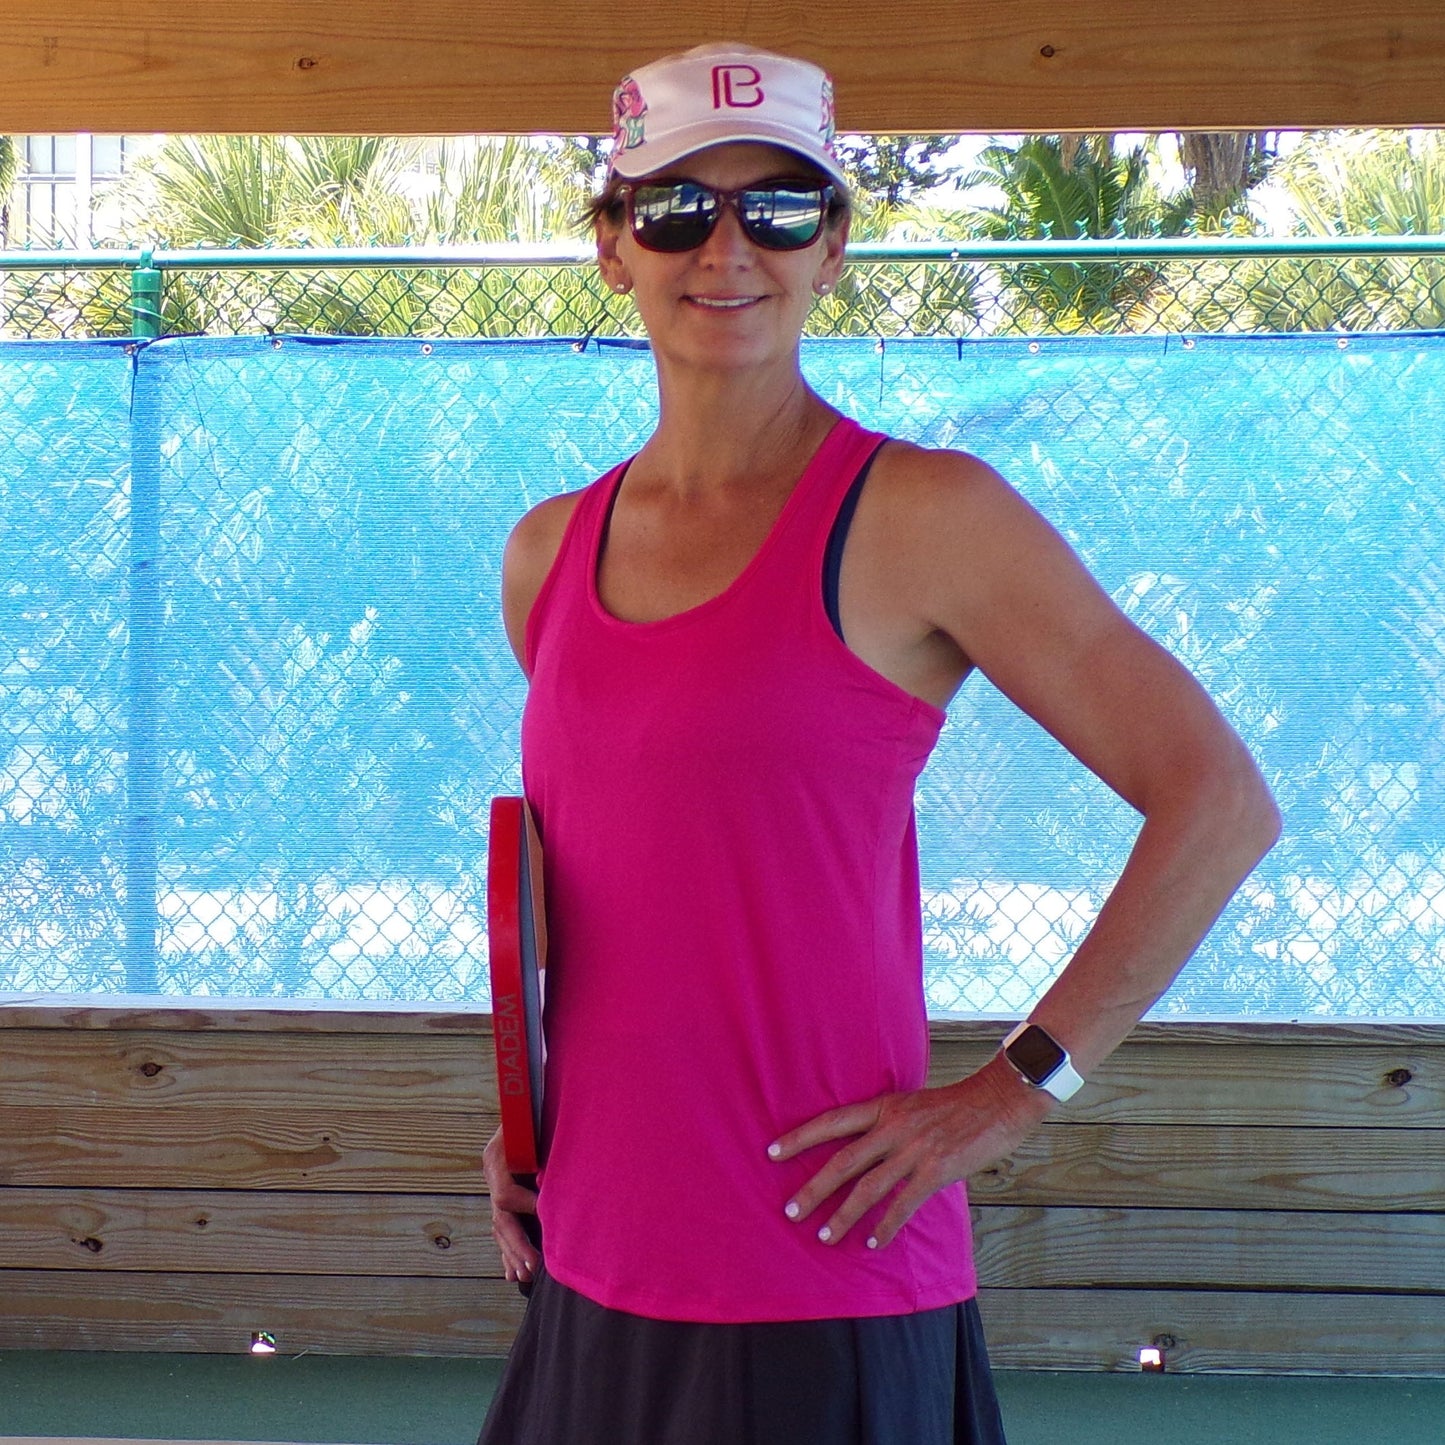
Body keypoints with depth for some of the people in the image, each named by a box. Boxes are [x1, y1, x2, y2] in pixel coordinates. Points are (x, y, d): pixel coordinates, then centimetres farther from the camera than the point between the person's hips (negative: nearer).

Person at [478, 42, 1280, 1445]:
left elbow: (1218, 800, -9)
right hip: (594, 1278, 6)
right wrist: (527, 1116, 10)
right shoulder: (550, 553, 9)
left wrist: (1012, 1091, -11)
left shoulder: (916, 517, -8)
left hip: (823, 1303, -5)